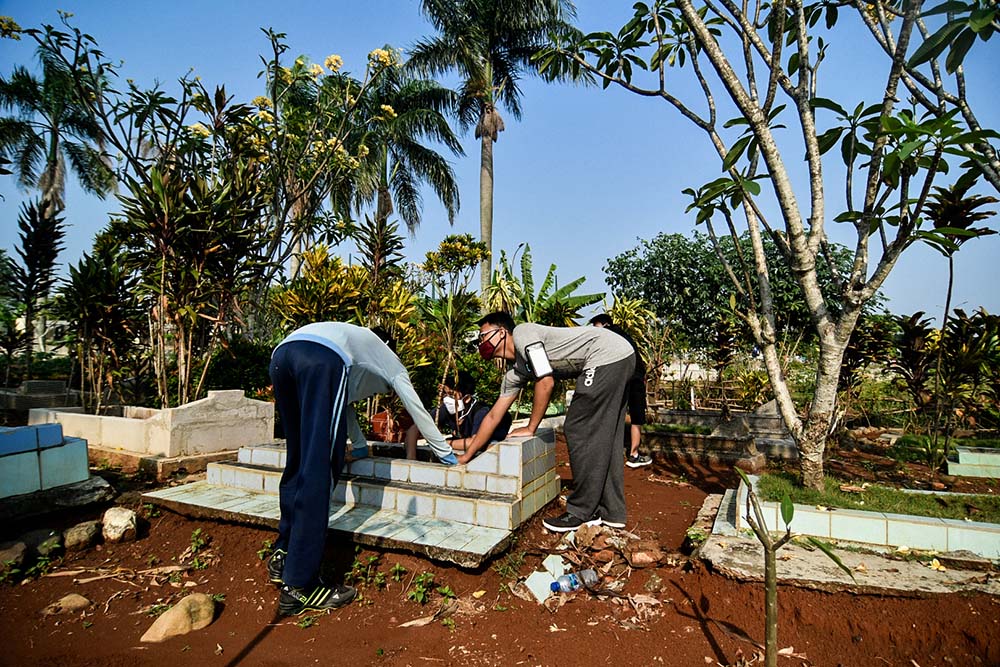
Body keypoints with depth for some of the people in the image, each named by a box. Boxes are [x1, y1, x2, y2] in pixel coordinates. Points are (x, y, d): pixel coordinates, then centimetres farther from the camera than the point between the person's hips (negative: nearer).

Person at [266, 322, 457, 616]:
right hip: (322, 358, -7)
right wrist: (446, 453, 44)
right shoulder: (389, 359, 32)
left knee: (297, 461, 18)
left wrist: (360, 444, 65)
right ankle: (298, 586, -6)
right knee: (318, 470, -8)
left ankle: (283, 555, 25)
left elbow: (342, 403, 53)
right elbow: (418, 410, 34)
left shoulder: (355, 341, 46)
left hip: (281, 354, 7)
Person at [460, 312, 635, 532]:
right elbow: (494, 415, 18)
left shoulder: (522, 333, -10)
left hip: (609, 355, -9)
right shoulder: (515, 372, 15)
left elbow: (546, 383, -16)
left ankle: (581, 513, 3)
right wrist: (466, 456, 20)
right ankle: (611, 512, 21)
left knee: (578, 431, -6)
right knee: (602, 439, 12)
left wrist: (530, 428, -4)